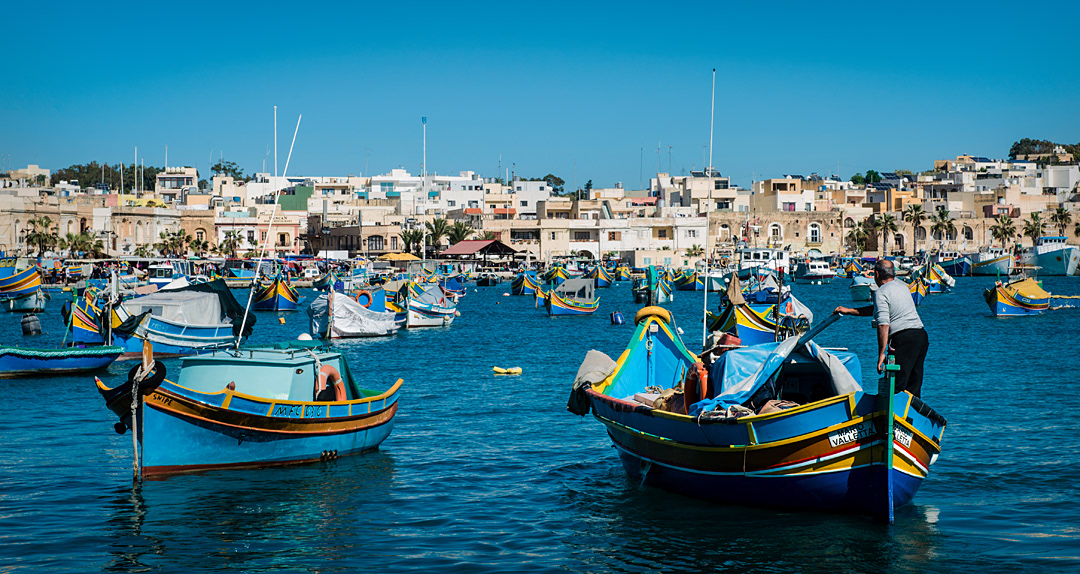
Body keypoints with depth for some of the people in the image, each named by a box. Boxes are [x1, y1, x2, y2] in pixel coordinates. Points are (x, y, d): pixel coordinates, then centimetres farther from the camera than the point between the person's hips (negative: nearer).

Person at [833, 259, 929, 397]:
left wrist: (881, 353, -15)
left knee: (895, 388, -9)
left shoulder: (881, 293, -5)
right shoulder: (902, 286, 20)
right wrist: (849, 311, 34)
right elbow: (880, 309, 29)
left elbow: (883, 325, -16)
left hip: (903, 339, -8)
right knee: (913, 388, 11)